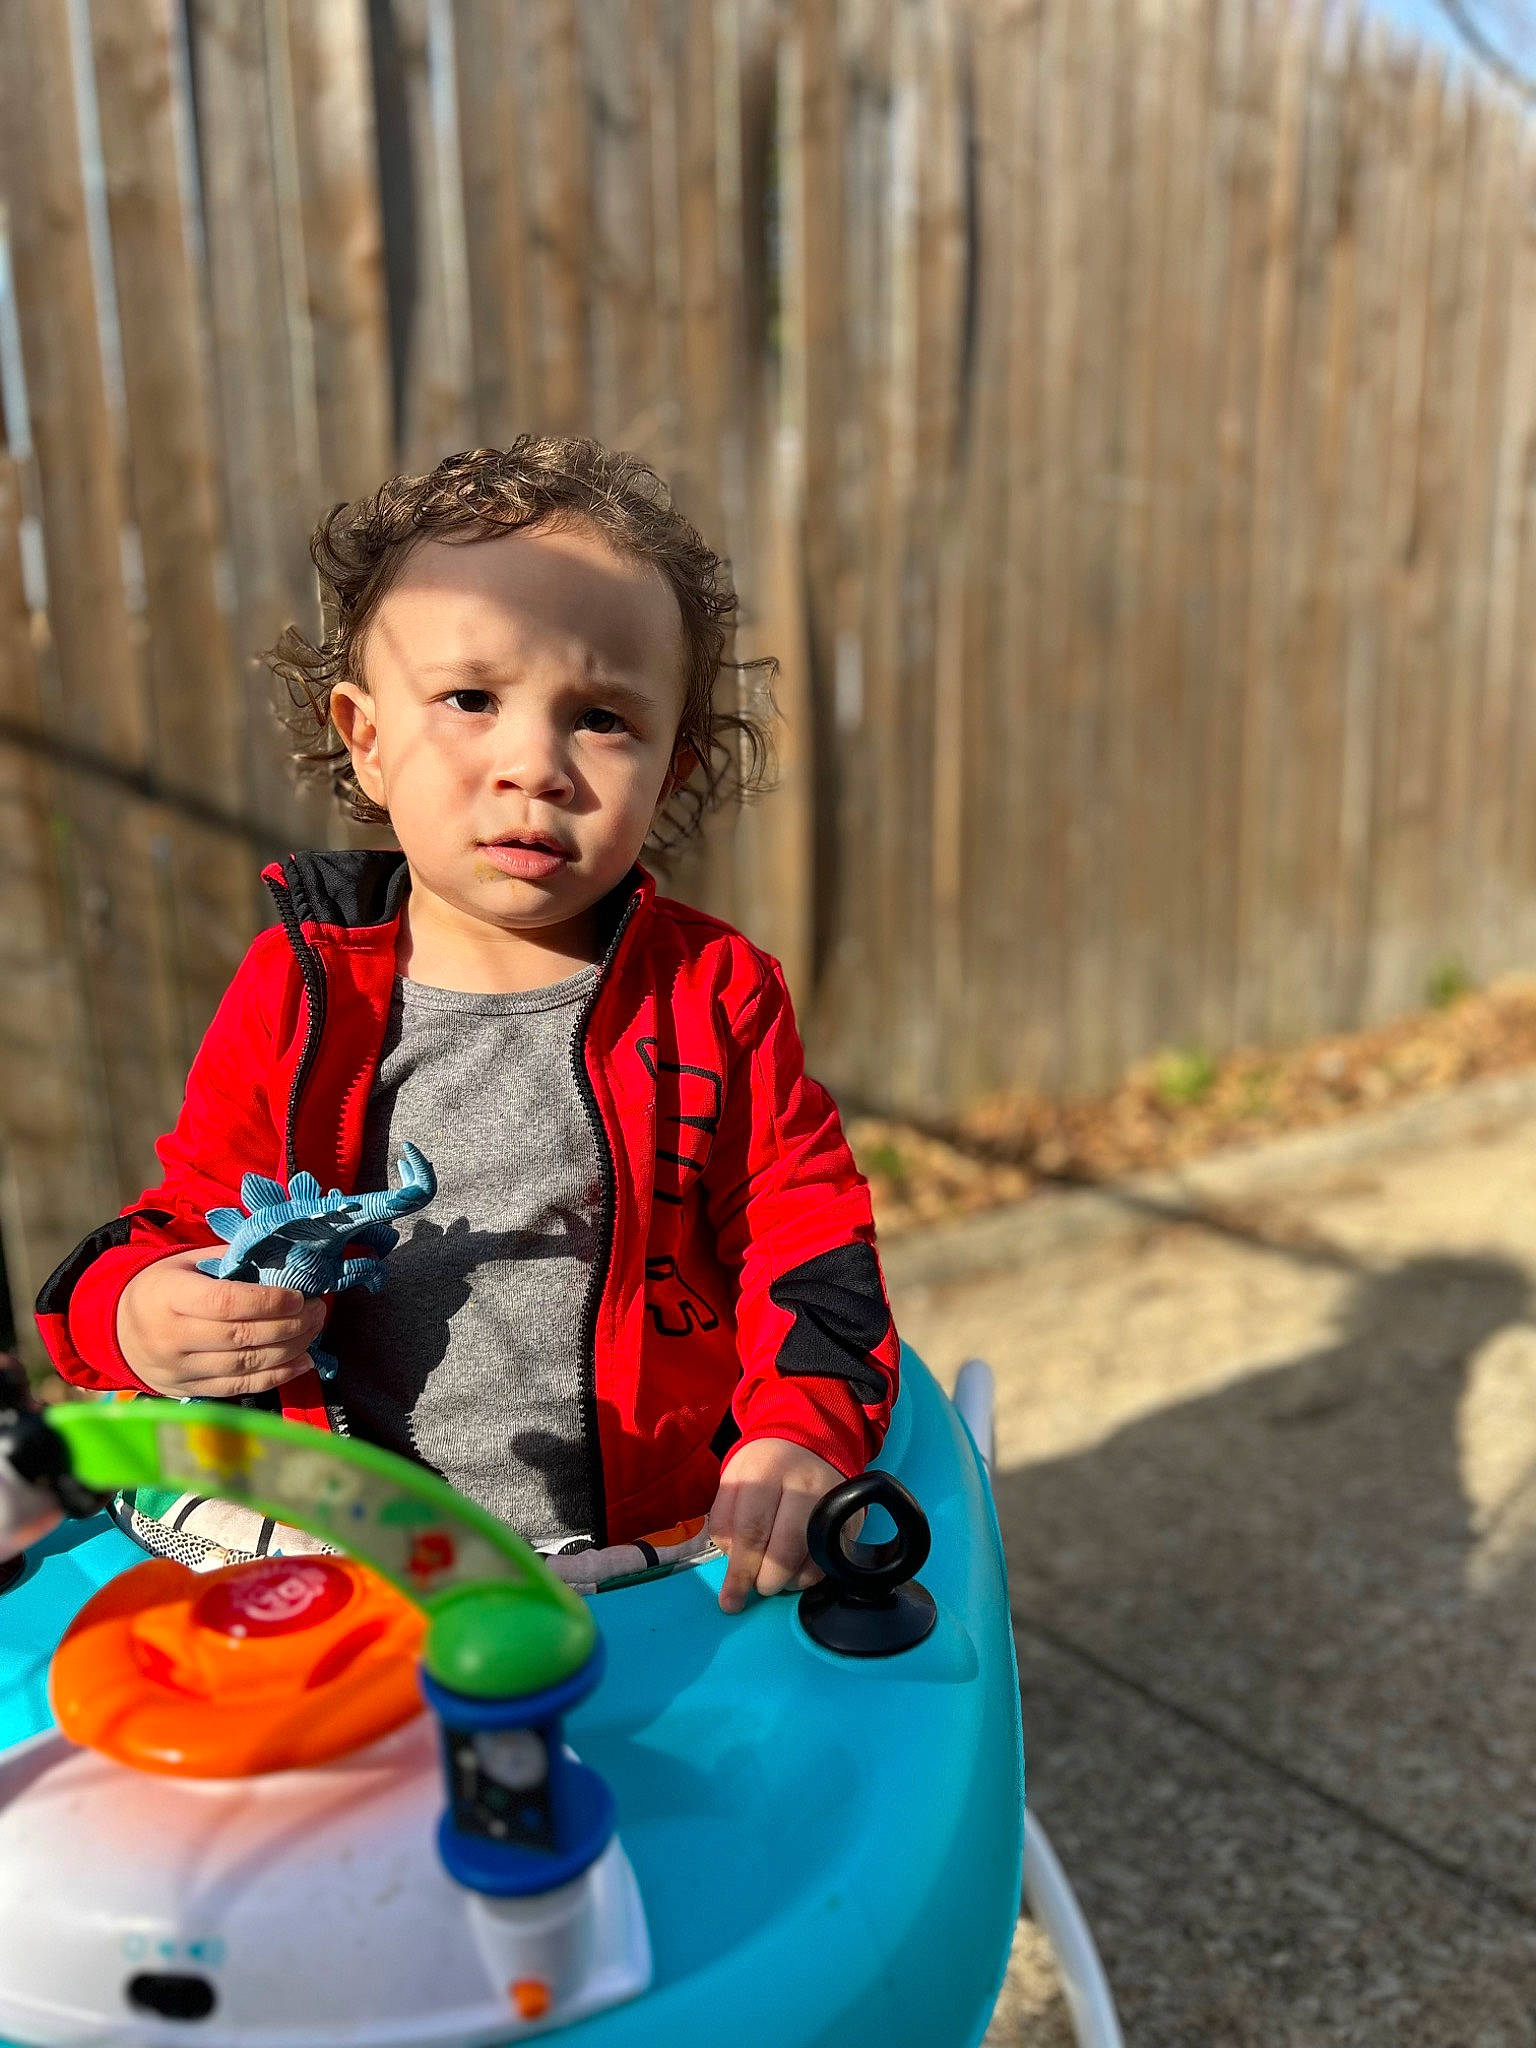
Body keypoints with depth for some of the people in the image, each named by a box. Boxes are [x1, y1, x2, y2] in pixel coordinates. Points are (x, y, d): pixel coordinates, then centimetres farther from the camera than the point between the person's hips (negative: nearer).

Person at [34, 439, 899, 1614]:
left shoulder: (718, 995, -1)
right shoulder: (293, 996, 2)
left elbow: (809, 1238, 1)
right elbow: (191, 1221, 13)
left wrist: (804, 1434, -15)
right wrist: (134, 1314, -9)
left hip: (653, 1539, 0)